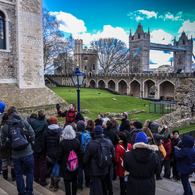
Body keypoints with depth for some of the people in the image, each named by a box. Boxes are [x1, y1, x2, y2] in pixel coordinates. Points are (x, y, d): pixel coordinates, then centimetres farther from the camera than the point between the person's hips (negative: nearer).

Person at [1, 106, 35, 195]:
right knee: (29, 172, 17)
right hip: (27, 153, -2)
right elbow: (32, 135, -6)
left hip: (15, 155, 2)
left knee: (18, 174, 18)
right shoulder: (24, 123, -9)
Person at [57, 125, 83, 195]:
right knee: (74, 180, 16)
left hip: (65, 165, -3)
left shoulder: (62, 142, -19)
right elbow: (80, 153, -2)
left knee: (67, 181, 9)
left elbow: (60, 155, -10)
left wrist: (58, 162, 7)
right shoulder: (77, 141, -9)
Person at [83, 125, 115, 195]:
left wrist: (89, 165, 7)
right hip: (105, 169, 5)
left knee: (97, 187, 8)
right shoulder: (109, 142, -9)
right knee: (103, 183, 27)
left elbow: (85, 159, -13)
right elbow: (113, 156, 3)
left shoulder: (91, 144, -22)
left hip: (95, 170, -4)